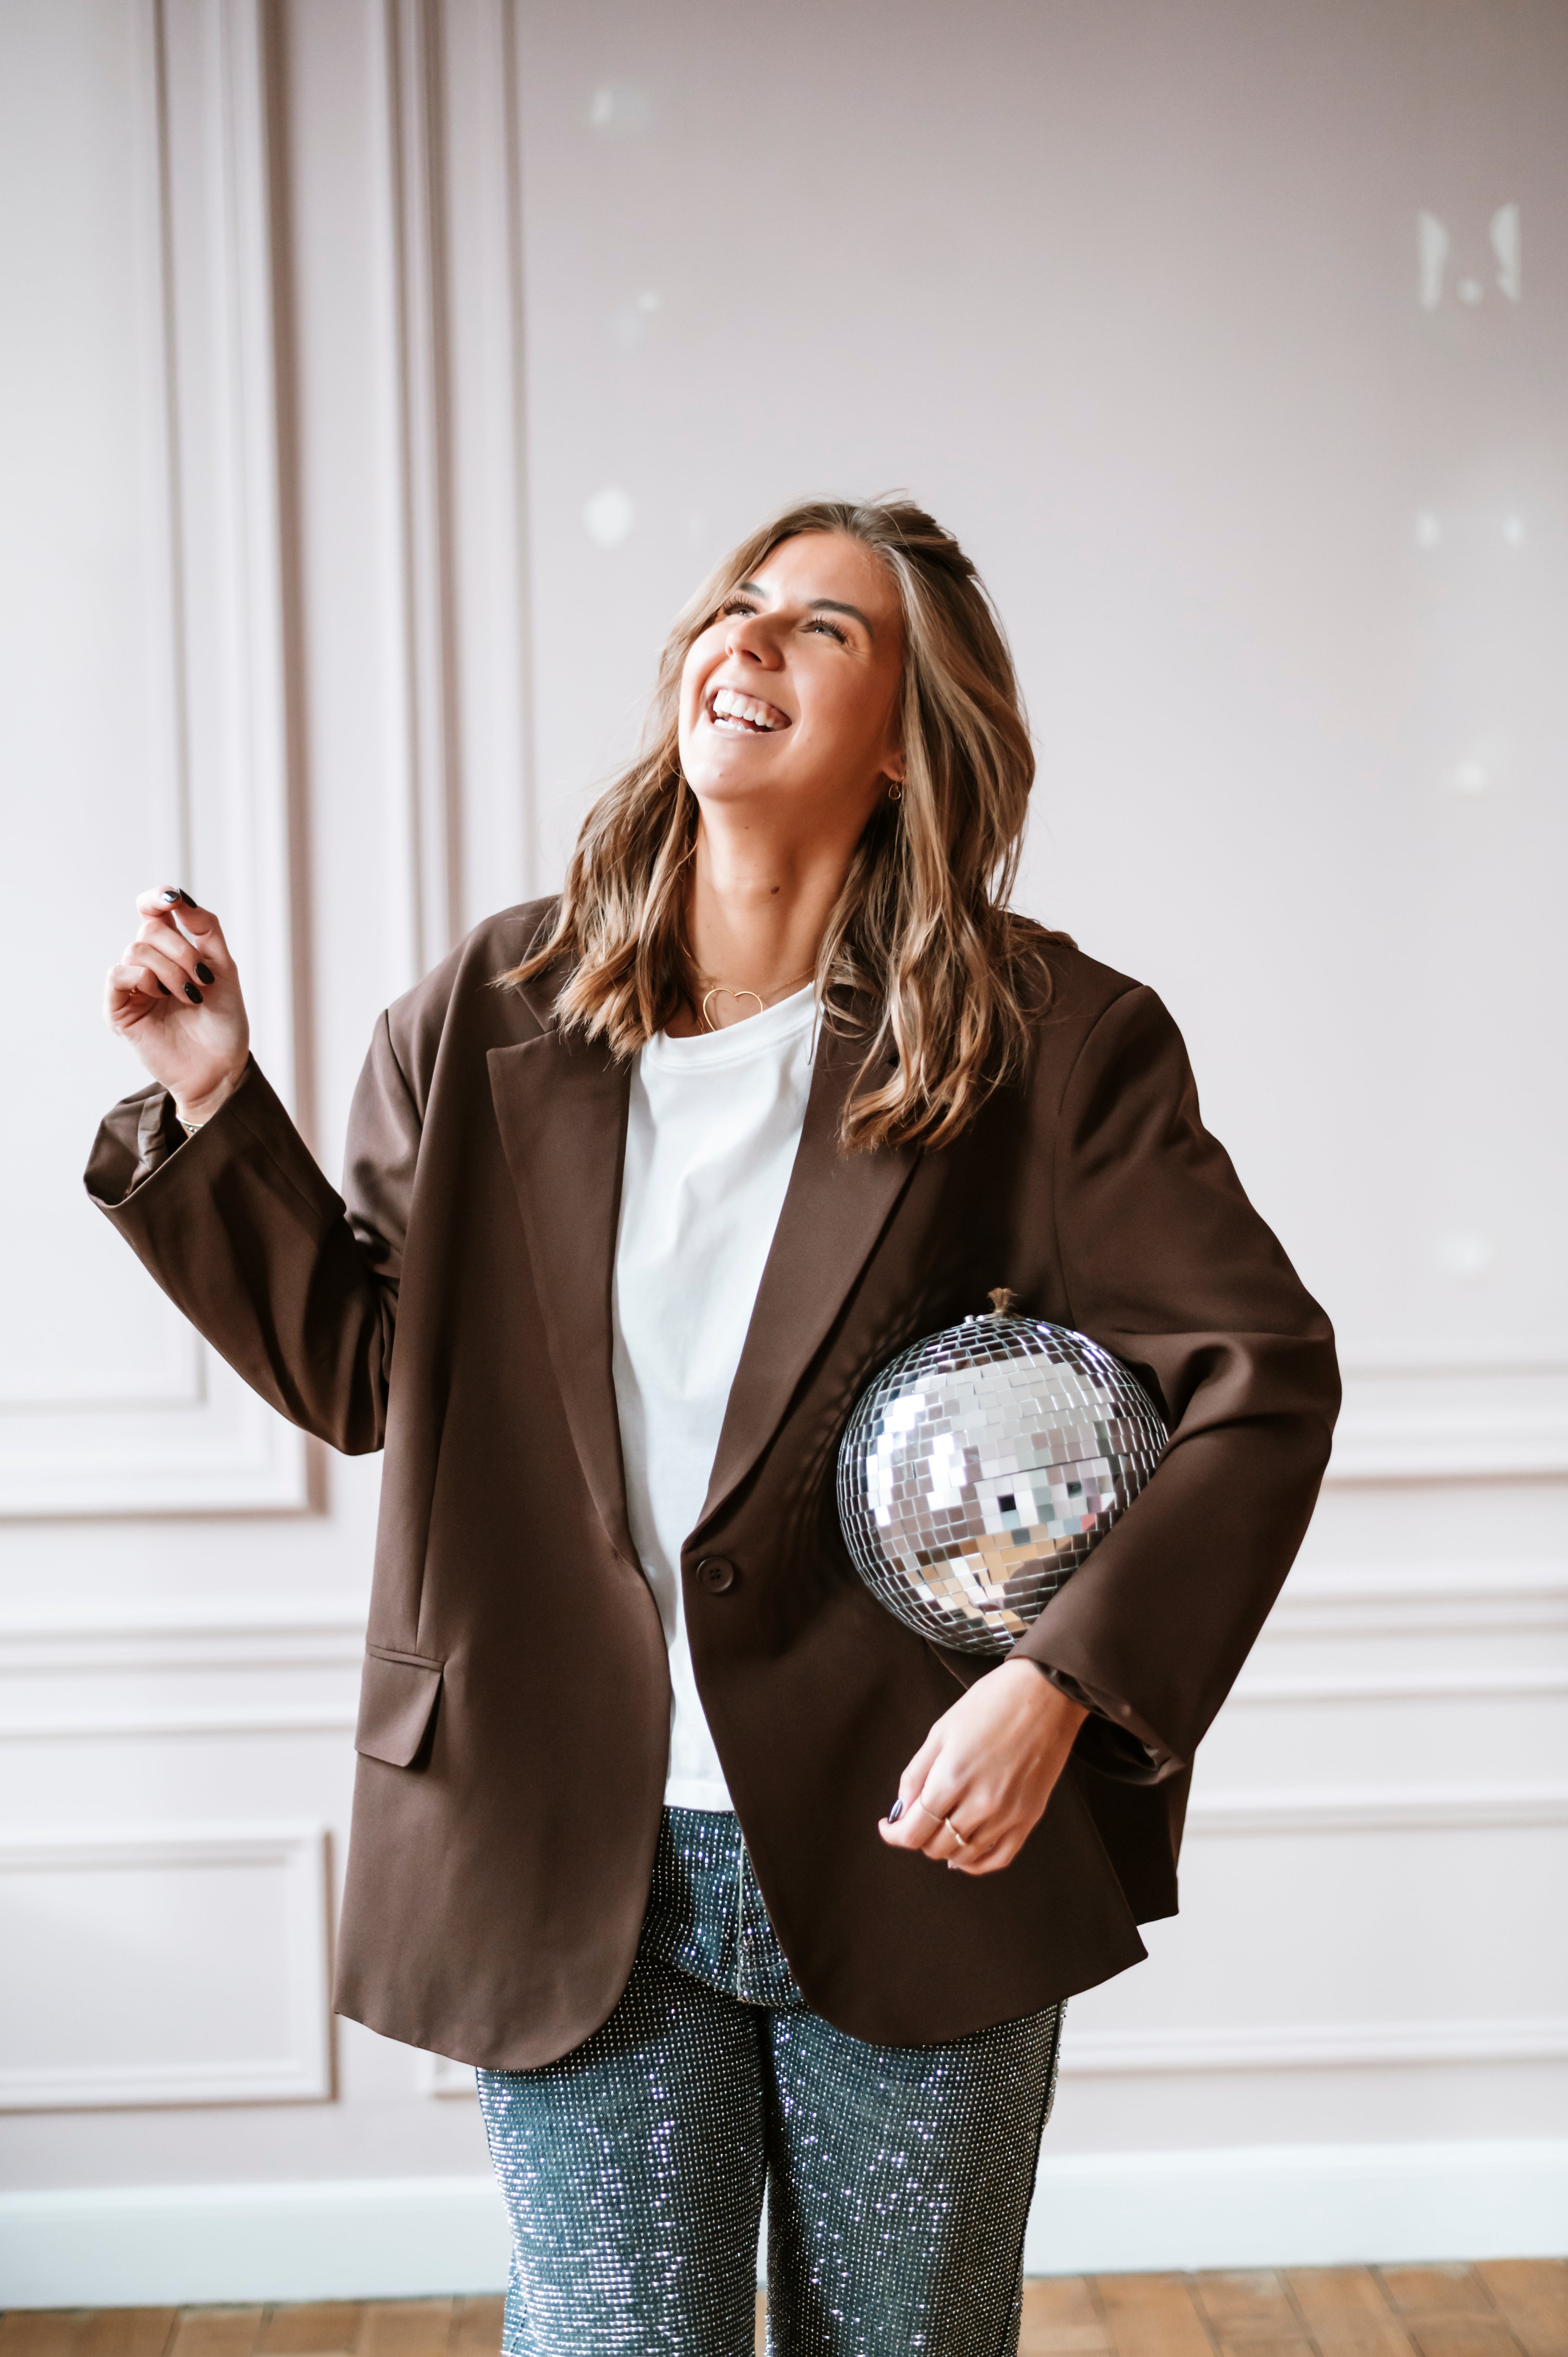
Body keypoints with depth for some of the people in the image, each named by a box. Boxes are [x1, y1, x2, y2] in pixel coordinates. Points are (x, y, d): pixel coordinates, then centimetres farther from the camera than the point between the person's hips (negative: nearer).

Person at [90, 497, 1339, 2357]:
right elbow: (362, 1366, 9)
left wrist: (1065, 1681, -16)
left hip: (917, 1858, -1)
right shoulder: (491, 1018, 1)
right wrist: (214, 1108, -2)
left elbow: (1258, 1379, -6)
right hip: (576, 1878, 1)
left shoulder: (1050, 1039, -7)